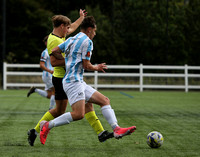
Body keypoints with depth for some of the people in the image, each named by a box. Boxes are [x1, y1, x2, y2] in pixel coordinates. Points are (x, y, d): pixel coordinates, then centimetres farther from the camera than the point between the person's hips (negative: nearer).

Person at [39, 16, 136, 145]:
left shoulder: (71, 40, 18)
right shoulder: (87, 41, -8)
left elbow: (55, 51, 15)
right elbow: (86, 65, -9)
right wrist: (97, 68, 11)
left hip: (79, 82, 11)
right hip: (73, 81, -11)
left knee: (105, 100, 4)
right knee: (79, 114, -22)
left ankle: (117, 129, -7)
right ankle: (47, 126, -12)